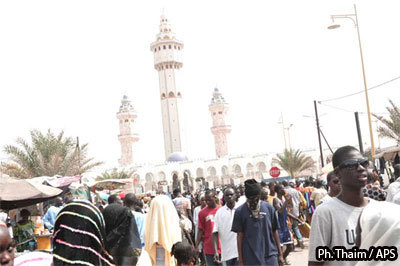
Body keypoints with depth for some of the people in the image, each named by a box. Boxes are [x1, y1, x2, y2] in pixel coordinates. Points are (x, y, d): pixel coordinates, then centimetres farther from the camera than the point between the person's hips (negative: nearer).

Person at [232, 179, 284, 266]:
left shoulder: (268, 207, 1)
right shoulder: (240, 211, -4)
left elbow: (274, 231, 7)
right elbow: (240, 236, -1)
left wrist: (280, 254, 8)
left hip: (270, 256, 2)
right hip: (251, 259, -1)